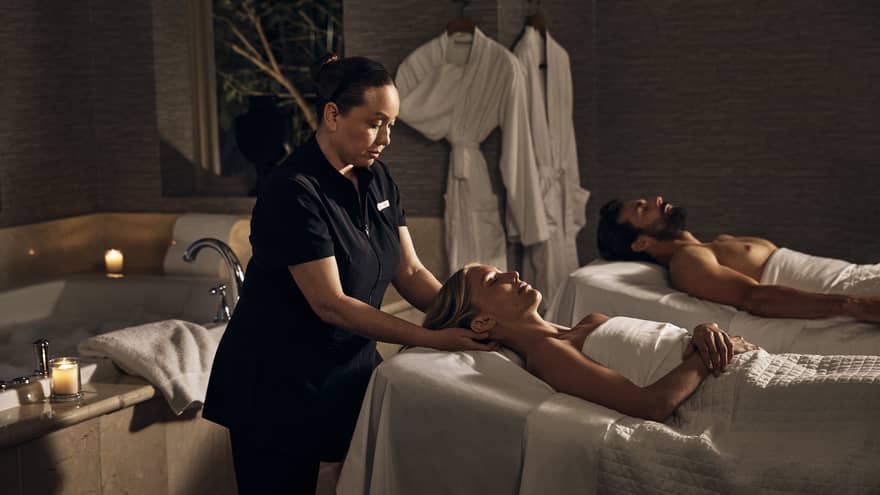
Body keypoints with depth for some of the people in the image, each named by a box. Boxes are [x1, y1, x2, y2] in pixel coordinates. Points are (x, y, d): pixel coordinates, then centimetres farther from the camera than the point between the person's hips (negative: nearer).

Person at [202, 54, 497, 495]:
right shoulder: (294, 192, -21)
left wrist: (464, 320, -13)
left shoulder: (376, 180, 4)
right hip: (279, 387, -7)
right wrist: (435, 339, -25)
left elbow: (410, 272, 5)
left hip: (350, 371, 7)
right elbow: (331, 305, -24)